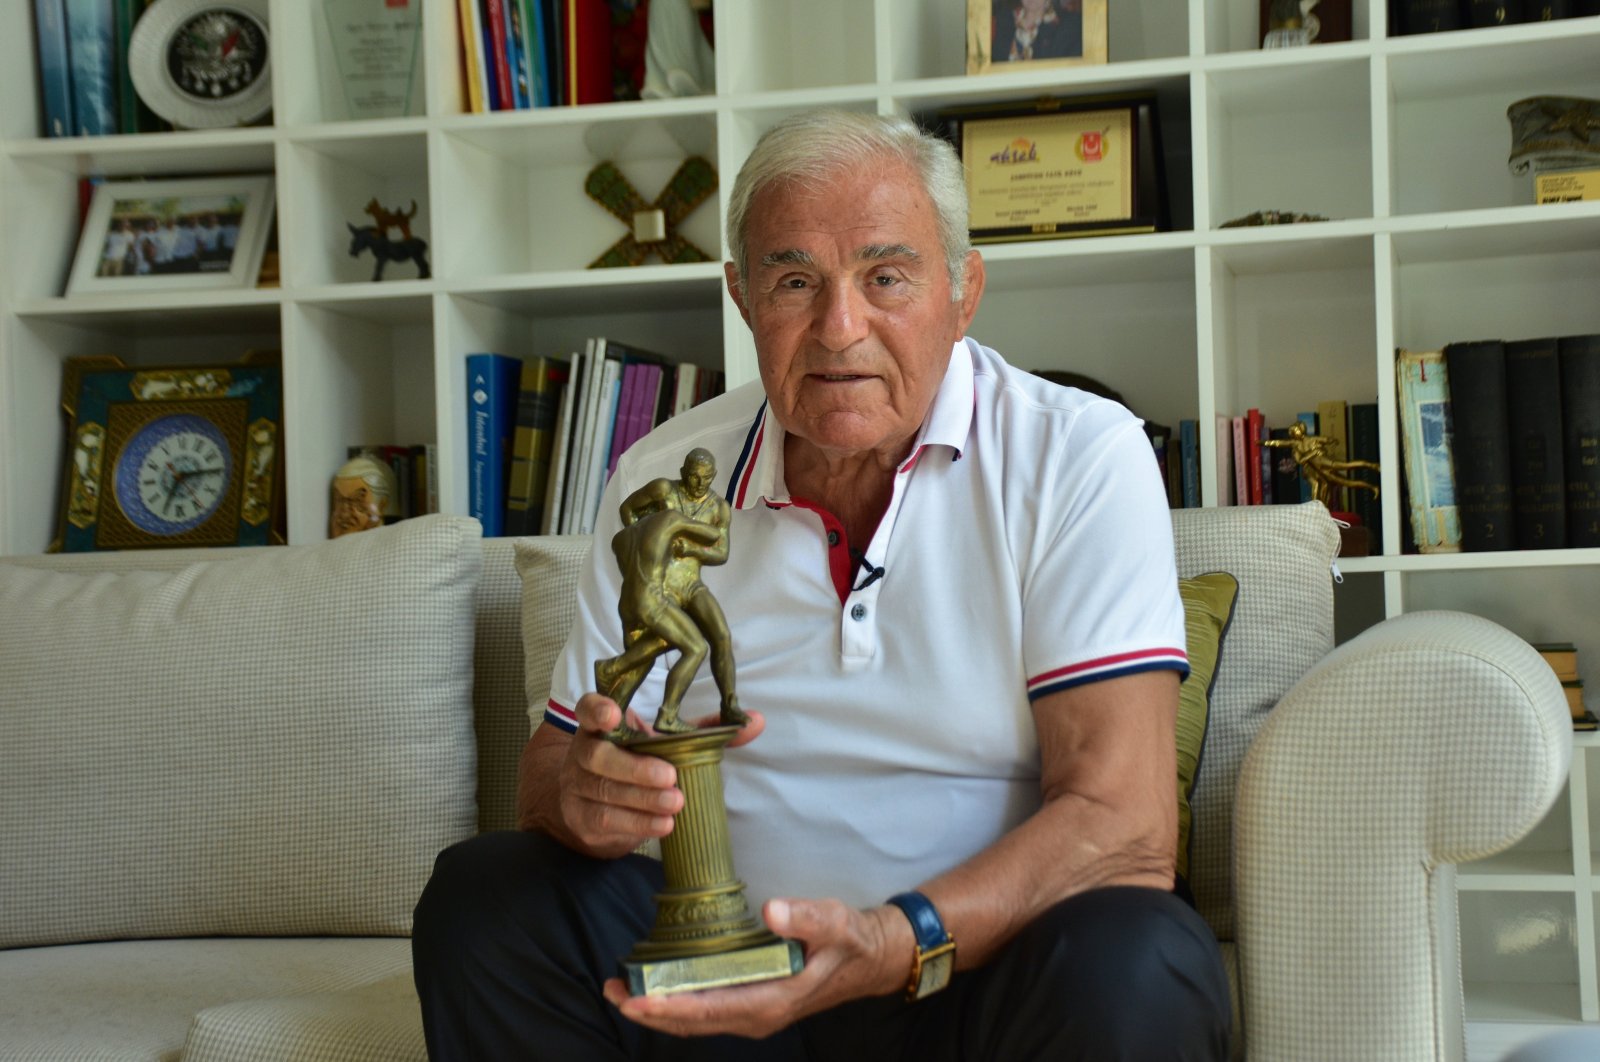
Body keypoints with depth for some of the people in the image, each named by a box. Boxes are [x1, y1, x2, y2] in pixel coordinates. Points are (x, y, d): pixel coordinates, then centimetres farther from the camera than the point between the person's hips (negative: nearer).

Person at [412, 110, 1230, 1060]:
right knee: (483, 897, -16)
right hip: (725, 962, 4)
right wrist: (589, 795, -21)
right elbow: (553, 767, 6)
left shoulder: (1082, 459, -9)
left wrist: (896, 945, -33)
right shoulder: (660, 476, 4)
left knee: (1130, 966, -34)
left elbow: (1124, 826, -17)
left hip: (987, 956, -3)